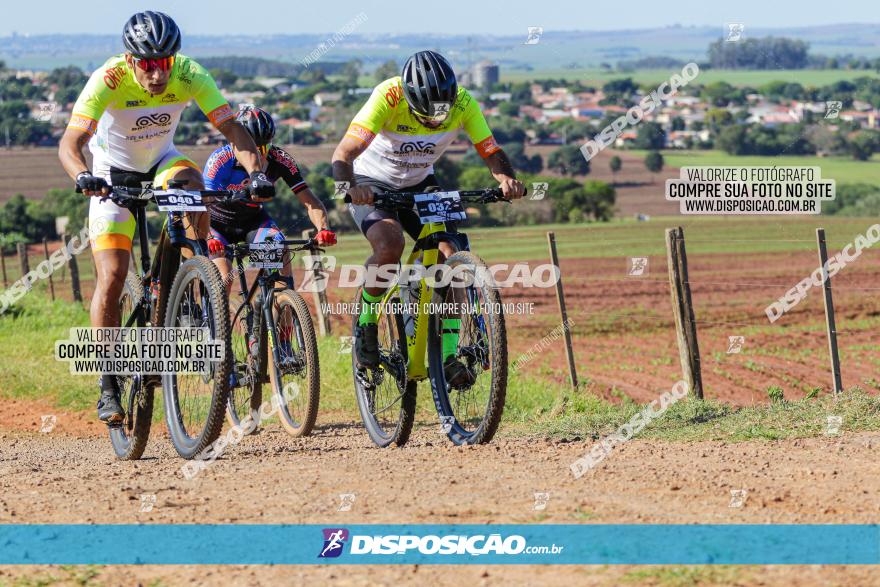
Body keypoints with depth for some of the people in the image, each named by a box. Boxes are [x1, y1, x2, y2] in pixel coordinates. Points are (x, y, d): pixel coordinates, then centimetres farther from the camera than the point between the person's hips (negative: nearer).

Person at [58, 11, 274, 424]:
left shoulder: (189, 75, -25)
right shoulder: (109, 80, -31)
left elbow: (233, 129, -27)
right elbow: (70, 144, -39)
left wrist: (256, 173, -44)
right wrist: (83, 178, -59)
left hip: (162, 162, 2)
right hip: (114, 174, -2)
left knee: (190, 182, -34)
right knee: (111, 278, -12)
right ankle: (109, 387, -2)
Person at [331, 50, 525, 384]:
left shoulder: (462, 103, -22)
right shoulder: (388, 98, -32)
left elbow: (491, 153, -21)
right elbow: (343, 155, -36)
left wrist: (507, 179, -43)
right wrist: (350, 186, -56)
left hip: (418, 185, 4)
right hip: (371, 185, -4)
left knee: (448, 257, -17)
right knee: (390, 244, -32)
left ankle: (449, 357, -8)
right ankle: (366, 321, -7)